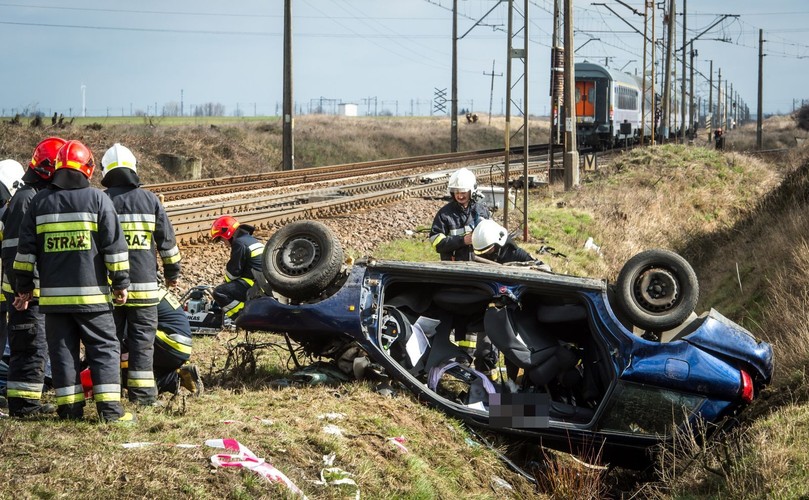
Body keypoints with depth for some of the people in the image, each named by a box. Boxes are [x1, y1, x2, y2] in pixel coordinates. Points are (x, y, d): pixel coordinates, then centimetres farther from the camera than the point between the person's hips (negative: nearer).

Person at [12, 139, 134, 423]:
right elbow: (114, 245, -3)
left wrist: (23, 287, 16)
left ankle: (70, 407, 7)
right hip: (91, 293, -3)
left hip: (53, 294, 3)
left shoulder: (40, 202, 6)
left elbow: (26, 250, 9)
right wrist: (120, 283, 4)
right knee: (104, 348, 2)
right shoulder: (97, 199, -3)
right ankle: (109, 407, -5)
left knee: (62, 350, 8)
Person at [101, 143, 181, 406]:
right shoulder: (150, 200, 1)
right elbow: (167, 239, 6)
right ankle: (141, 392, 0)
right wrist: (172, 272, 18)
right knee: (142, 339, 3)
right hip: (144, 285, 0)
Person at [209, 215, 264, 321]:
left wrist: (225, 283, 9)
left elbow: (233, 271, -10)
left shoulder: (239, 243, -11)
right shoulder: (252, 240, 21)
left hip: (256, 284, -10)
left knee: (219, 292, -17)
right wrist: (226, 284, 24)